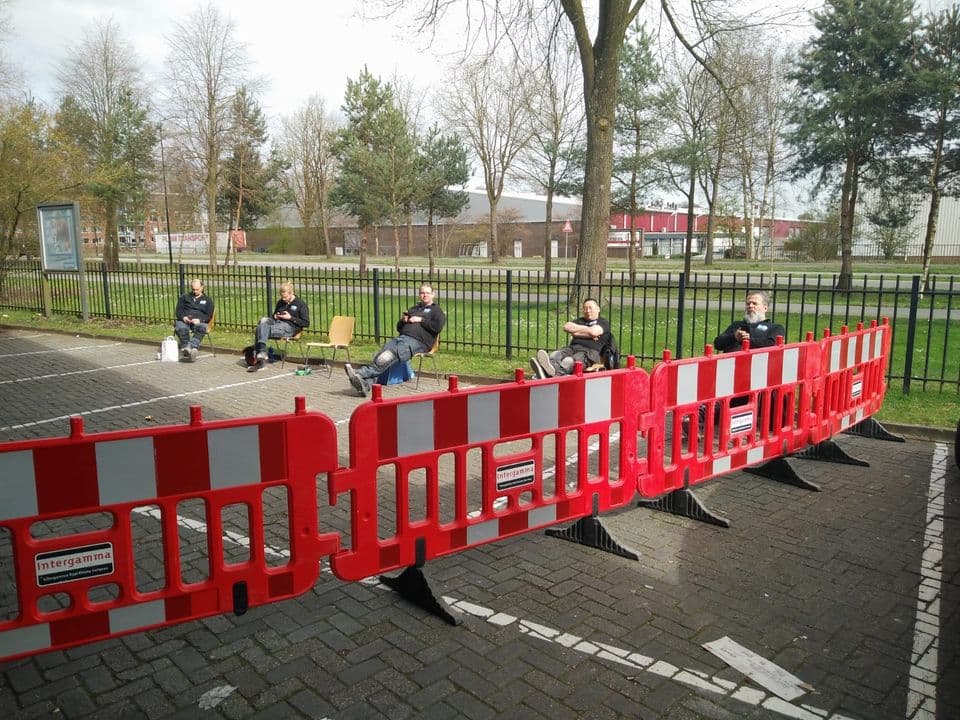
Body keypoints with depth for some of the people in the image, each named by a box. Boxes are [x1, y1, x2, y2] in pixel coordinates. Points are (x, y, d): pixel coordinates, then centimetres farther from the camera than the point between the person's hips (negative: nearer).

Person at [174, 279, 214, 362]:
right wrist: (183, 317, -6)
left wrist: (199, 319, -11)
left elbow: (209, 315, 10)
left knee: (201, 328, -39)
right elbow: (178, 311, 17)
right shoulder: (184, 297, 26)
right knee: (181, 328, -36)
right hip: (184, 320, 1)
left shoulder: (207, 299, 21)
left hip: (199, 321, -1)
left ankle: (191, 346, -63)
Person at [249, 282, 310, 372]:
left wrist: (290, 318, -9)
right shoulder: (280, 302, 22)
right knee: (263, 320, -29)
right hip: (277, 322, 6)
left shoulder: (301, 303, 3)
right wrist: (275, 316, 10)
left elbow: (306, 323, -1)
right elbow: (274, 315, 36)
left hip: (289, 327, -6)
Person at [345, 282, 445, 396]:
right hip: (401, 337, 6)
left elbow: (438, 327, -5)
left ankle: (361, 373, -43)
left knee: (387, 357, -31)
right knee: (378, 356, -24)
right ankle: (365, 384, -43)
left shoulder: (436, 310, 15)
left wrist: (420, 320, -3)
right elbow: (399, 328, 35)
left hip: (417, 342, -6)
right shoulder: (414, 309, 35)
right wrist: (403, 321, 12)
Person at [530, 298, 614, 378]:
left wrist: (576, 332, 9)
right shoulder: (580, 320, 33)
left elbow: (593, 332, -7)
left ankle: (554, 371, -70)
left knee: (569, 361, -38)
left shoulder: (604, 322, 15)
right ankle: (543, 370, -64)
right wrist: (587, 332, 6)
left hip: (590, 352, -5)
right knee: (554, 355, -30)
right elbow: (566, 327, 12)